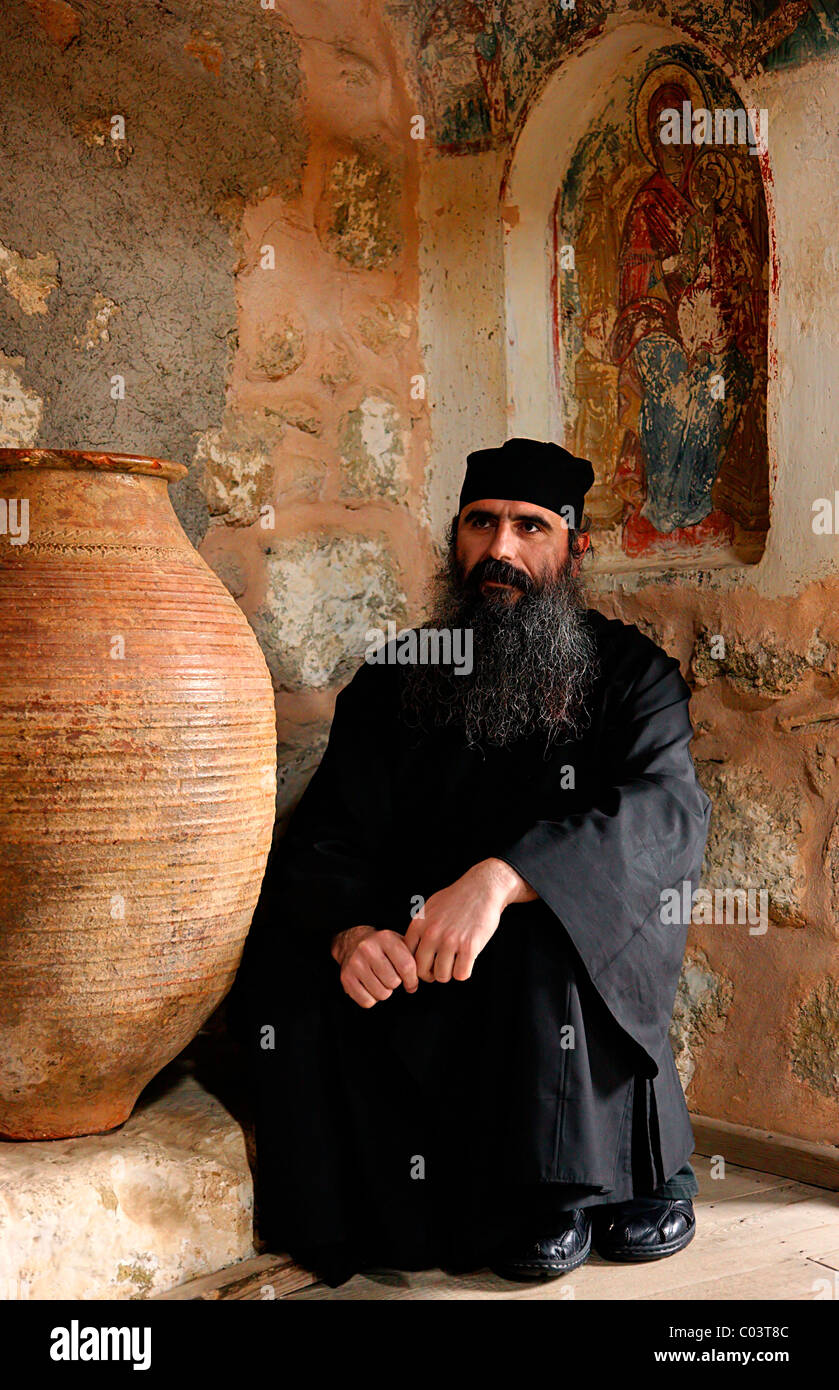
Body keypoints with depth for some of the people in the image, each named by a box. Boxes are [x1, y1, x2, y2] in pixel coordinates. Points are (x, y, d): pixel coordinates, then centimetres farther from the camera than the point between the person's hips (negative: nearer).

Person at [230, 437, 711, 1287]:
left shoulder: (628, 670, -1)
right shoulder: (393, 681, 7)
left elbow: (669, 809, -20)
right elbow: (328, 842, -2)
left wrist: (502, 876, -38)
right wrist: (349, 933, -28)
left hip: (602, 961, -2)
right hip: (417, 951, 3)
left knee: (551, 917, -35)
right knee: (293, 983, -23)